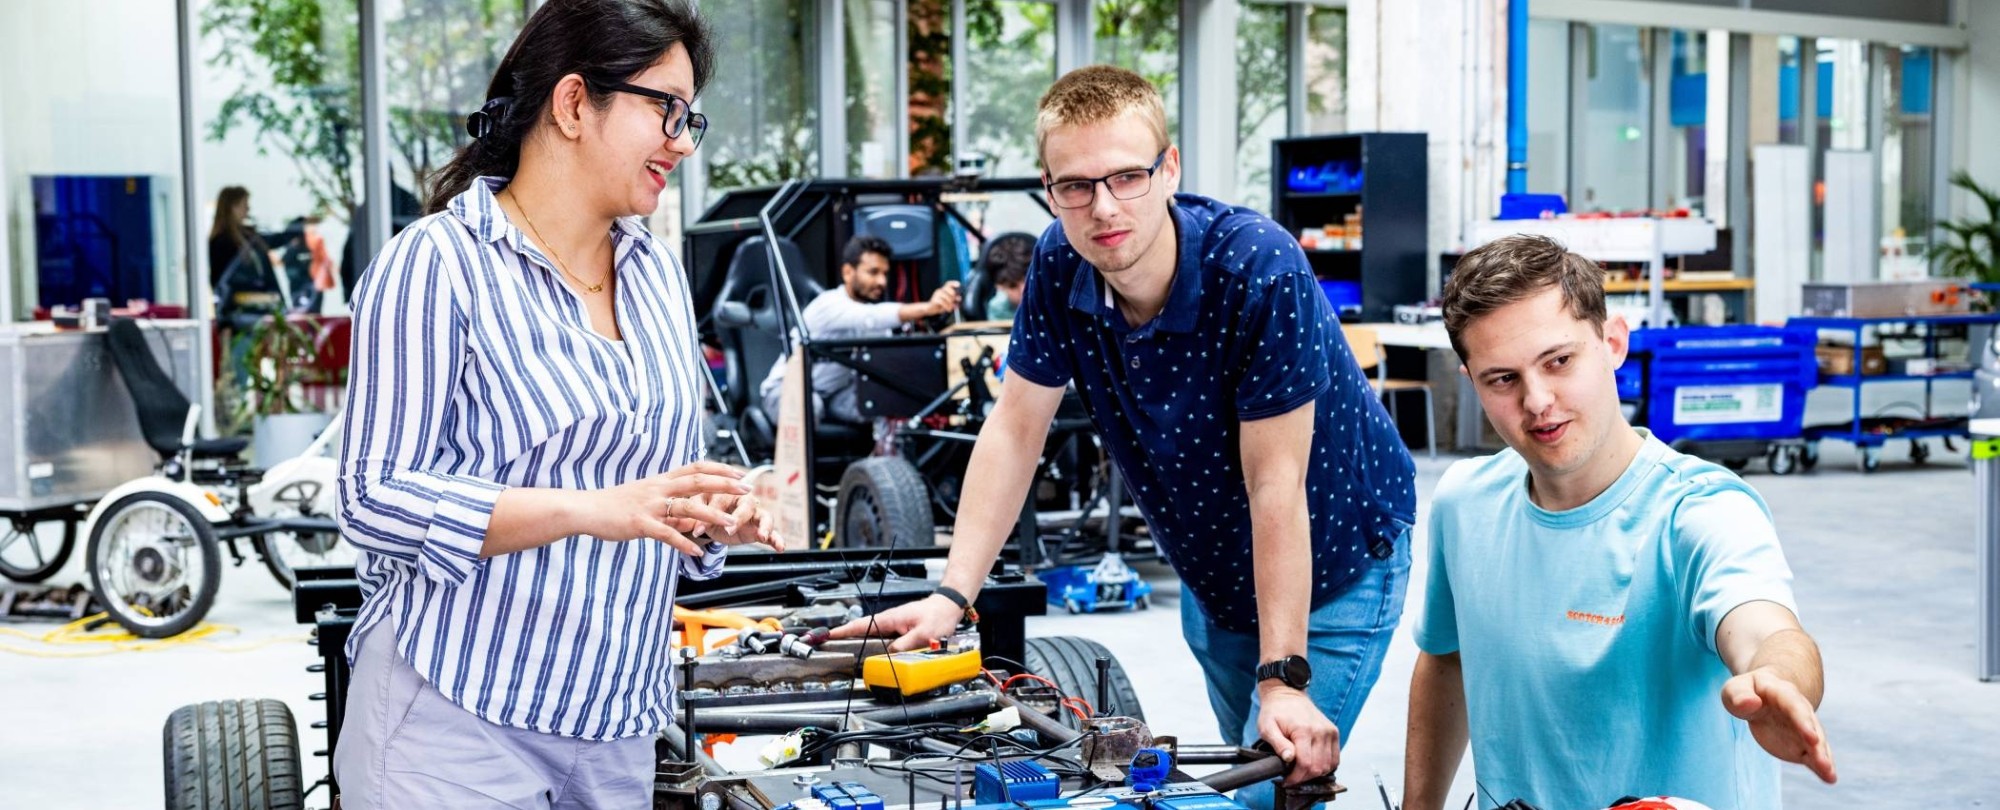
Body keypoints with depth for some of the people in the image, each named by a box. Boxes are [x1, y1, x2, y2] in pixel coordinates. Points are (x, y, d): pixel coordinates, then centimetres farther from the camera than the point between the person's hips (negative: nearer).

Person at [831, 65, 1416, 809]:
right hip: (1211, 574, 6)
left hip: (1331, 568, -6)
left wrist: (1284, 680, -31)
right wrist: (952, 594, -15)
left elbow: (1275, 486, -31)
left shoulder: (1257, 267, -31)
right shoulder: (1060, 266, -15)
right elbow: (1014, 430, -7)